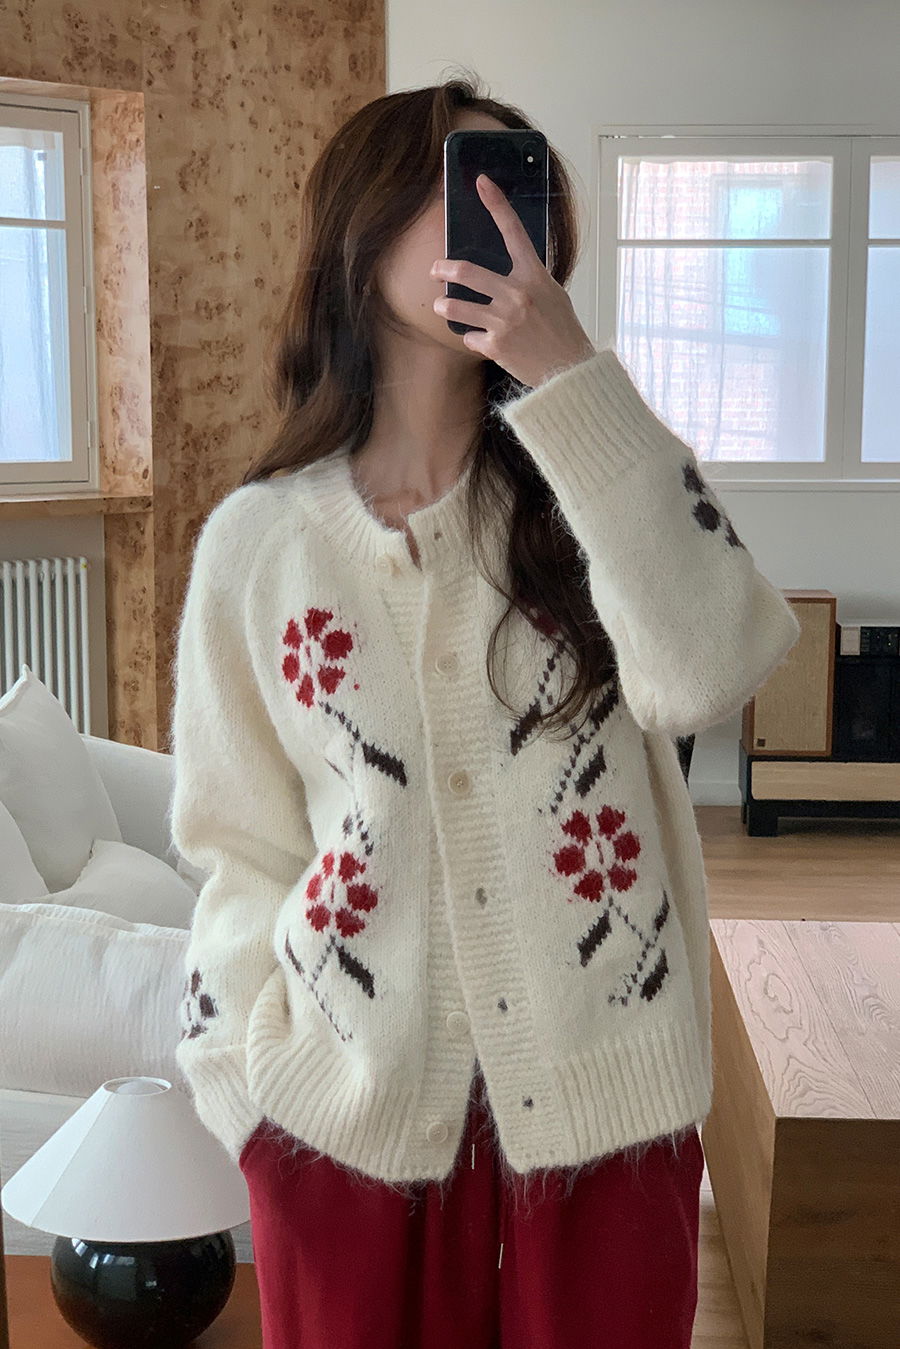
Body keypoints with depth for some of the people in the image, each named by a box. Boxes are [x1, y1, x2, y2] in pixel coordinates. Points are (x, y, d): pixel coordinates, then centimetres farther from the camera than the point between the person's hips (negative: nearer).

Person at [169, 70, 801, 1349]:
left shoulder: (594, 477, -3)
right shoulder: (255, 540, -1)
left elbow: (706, 673, -23)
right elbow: (248, 847, 4)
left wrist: (571, 379, -23)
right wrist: (249, 1091, 1)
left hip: (605, 1098, 0)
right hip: (347, 1114, 0)